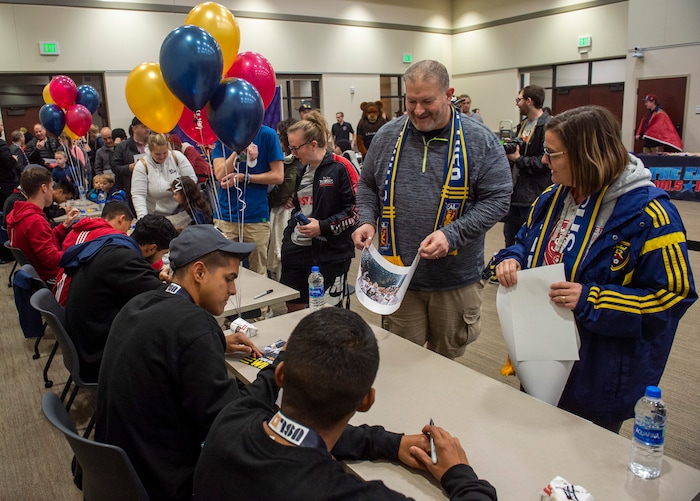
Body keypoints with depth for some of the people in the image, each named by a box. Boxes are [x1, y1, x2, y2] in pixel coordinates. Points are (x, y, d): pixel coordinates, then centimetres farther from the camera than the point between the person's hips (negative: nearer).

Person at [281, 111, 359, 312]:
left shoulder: (340, 168, -11)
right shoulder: (302, 171, 15)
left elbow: (357, 209, -15)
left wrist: (323, 227, -19)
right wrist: (287, 239, 20)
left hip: (329, 254, -7)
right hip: (297, 250, 8)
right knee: (293, 307, 14)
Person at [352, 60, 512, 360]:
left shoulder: (481, 141, -5)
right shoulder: (388, 136, 3)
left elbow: (497, 199, -7)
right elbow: (367, 186, 14)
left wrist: (451, 235, -20)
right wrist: (367, 221, -5)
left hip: (456, 279, -1)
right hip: (396, 277, 1)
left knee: (447, 360, 17)